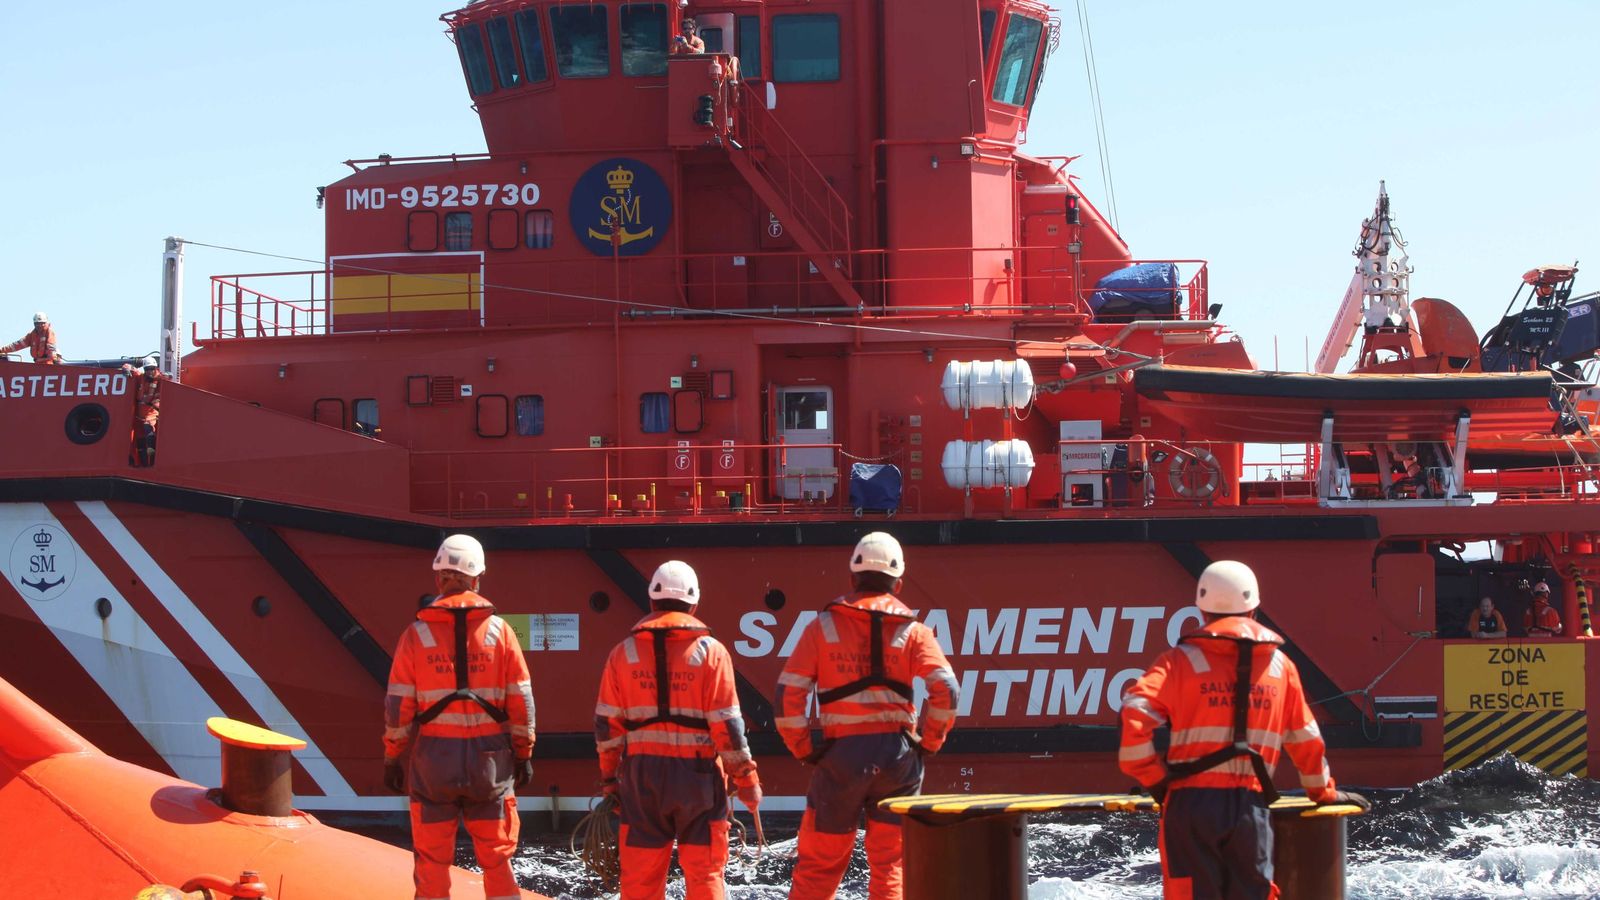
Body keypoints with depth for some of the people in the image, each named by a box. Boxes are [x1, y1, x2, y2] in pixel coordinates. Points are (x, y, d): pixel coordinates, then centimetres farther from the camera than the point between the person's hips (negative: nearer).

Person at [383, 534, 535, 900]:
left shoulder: (417, 635, -3)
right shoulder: (499, 630, -1)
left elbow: (398, 705, -3)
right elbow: (521, 701, 0)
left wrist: (392, 758, 5)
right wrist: (523, 753, 10)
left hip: (433, 759, -1)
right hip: (489, 758, 1)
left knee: (432, 861, 7)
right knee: (497, 859, 9)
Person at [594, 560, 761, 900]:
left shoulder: (624, 653, 3)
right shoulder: (711, 652, -3)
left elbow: (607, 723, 4)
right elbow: (726, 723, -6)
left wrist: (609, 776, 13)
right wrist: (746, 777, 0)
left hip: (641, 773, 2)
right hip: (698, 774, -2)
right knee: (705, 872, 4)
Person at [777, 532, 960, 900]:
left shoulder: (824, 626, 3)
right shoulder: (912, 630, 3)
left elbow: (788, 695, -5)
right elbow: (946, 690, -10)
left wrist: (804, 750, 3)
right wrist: (928, 743, 2)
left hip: (842, 754, -1)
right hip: (898, 754, 1)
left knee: (818, 865, 9)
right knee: (890, 862, 9)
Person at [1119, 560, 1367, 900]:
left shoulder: (1184, 660, 1)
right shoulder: (1279, 666, 11)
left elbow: (1136, 710, -14)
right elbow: (1305, 738, 19)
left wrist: (1152, 776, -3)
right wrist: (1323, 790, 34)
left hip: (1192, 803, -2)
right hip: (1250, 806, 2)